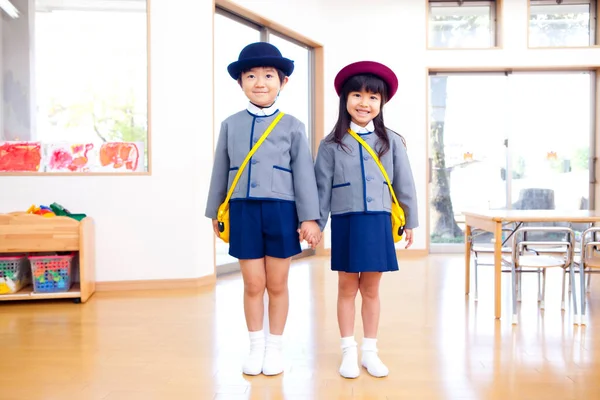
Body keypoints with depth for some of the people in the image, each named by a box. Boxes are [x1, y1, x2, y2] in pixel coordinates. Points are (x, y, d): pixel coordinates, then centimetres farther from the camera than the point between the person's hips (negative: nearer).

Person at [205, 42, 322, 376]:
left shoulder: (292, 126, 1)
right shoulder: (231, 124, 6)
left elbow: (304, 173, 0)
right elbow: (221, 171, 11)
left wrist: (309, 218, -4)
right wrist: (215, 211, 14)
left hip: (281, 210, -1)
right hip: (243, 211, 1)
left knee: (277, 284, 9)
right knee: (253, 284, 7)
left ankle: (275, 347, 25)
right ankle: (256, 346, 25)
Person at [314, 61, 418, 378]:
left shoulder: (391, 141, 3)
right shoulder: (332, 144, 0)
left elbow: (404, 184, 6)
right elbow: (322, 187, 1)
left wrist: (409, 221, 7)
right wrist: (315, 224, -1)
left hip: (378, 223, 1)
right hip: (345, 222, -1)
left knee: (371, 289, 11)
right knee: (347, 288, 9)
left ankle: (370, 351, 23)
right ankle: (349, 351, 21)